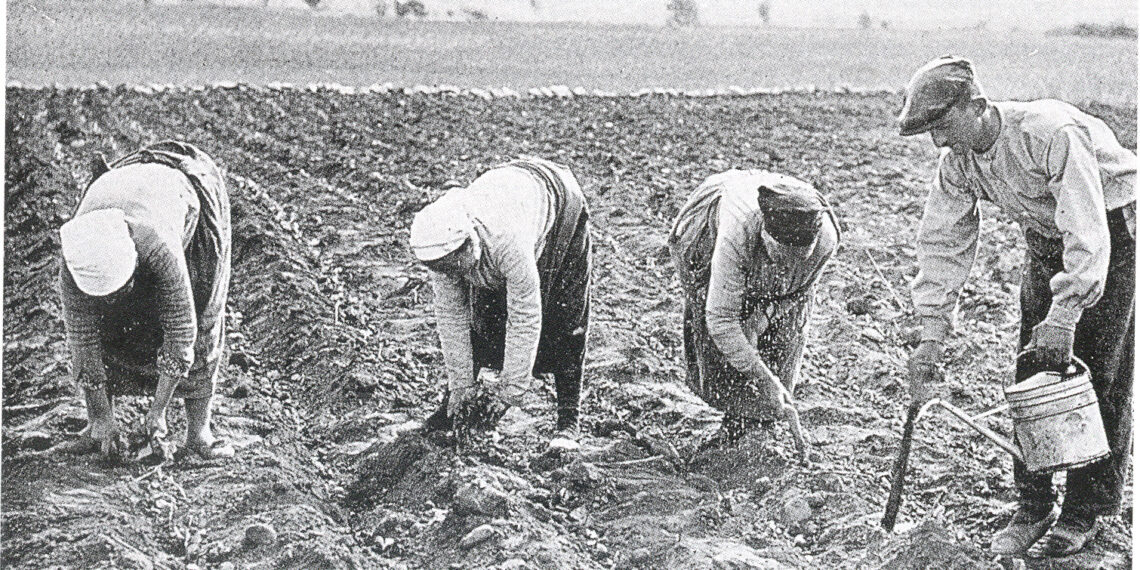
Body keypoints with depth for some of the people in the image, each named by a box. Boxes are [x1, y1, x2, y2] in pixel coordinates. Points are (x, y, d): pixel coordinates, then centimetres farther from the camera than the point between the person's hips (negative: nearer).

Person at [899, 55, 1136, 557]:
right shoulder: (957, 159, -11)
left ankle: (1085, 514, 4)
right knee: (1031, 374, 3)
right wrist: (932, 335, -14)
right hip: (1044, 239, 7)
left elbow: (1086, 232, -38)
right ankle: (1032, 508, 12)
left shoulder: (1052, 133, -35)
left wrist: (1063, 318, -41)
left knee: (1098, 376, -6)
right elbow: (942, 242, -7)